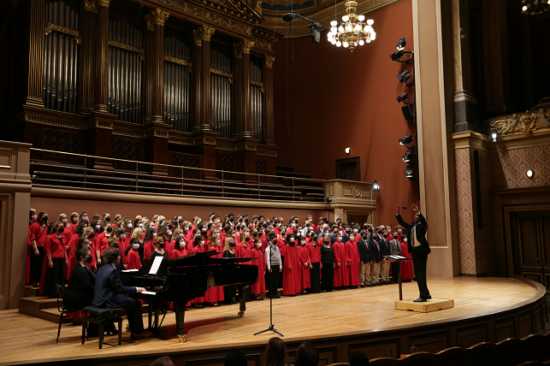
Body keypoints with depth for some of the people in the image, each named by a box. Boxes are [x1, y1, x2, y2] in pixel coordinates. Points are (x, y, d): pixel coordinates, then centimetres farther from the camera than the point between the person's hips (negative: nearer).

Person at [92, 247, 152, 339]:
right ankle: (138, 332, 8)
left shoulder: (102, 269, 11)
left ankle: (134, 330, 26)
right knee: (136, 303, 2)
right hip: (108, 302, -10)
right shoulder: (112, 271, -19)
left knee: (130, 302, 23)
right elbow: (120, 288, -18)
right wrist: (136, 289, -8)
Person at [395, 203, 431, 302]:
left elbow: (424, 221, -24)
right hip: (414, 251, 8)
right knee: (417, 274, 12)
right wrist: (398, 213, 0)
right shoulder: (411, 225, 14)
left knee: (421, 273, -8)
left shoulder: (422, 225, -4)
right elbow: (402, 223, 13)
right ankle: (426, 294, 23)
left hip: (421, 250, -8)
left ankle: (423, 296, -3)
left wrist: (418, 212, -37)